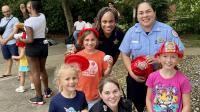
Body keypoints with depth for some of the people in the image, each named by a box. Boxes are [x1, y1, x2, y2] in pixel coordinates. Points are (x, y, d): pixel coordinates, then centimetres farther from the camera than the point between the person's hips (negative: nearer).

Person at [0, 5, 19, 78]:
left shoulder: (15, 19, -6)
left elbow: (15, 32, -14)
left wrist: (6, 40, -16)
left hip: (12, 43, -6)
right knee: (7, 58, 16)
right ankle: (8, 72, 28)